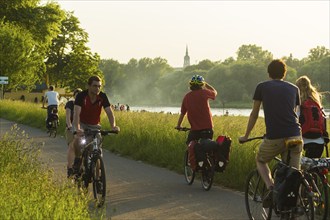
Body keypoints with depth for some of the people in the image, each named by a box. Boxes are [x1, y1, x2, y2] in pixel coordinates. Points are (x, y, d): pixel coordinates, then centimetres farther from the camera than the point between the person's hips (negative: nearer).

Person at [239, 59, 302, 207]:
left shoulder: (262, 87, 9)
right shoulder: (294, 88, 16)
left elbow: (254, 114, 15)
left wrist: (246, 136, 27)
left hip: (273, 138, -2)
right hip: (295, 137, 2)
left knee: (260, 161, 24)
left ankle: (270, 187, 2)